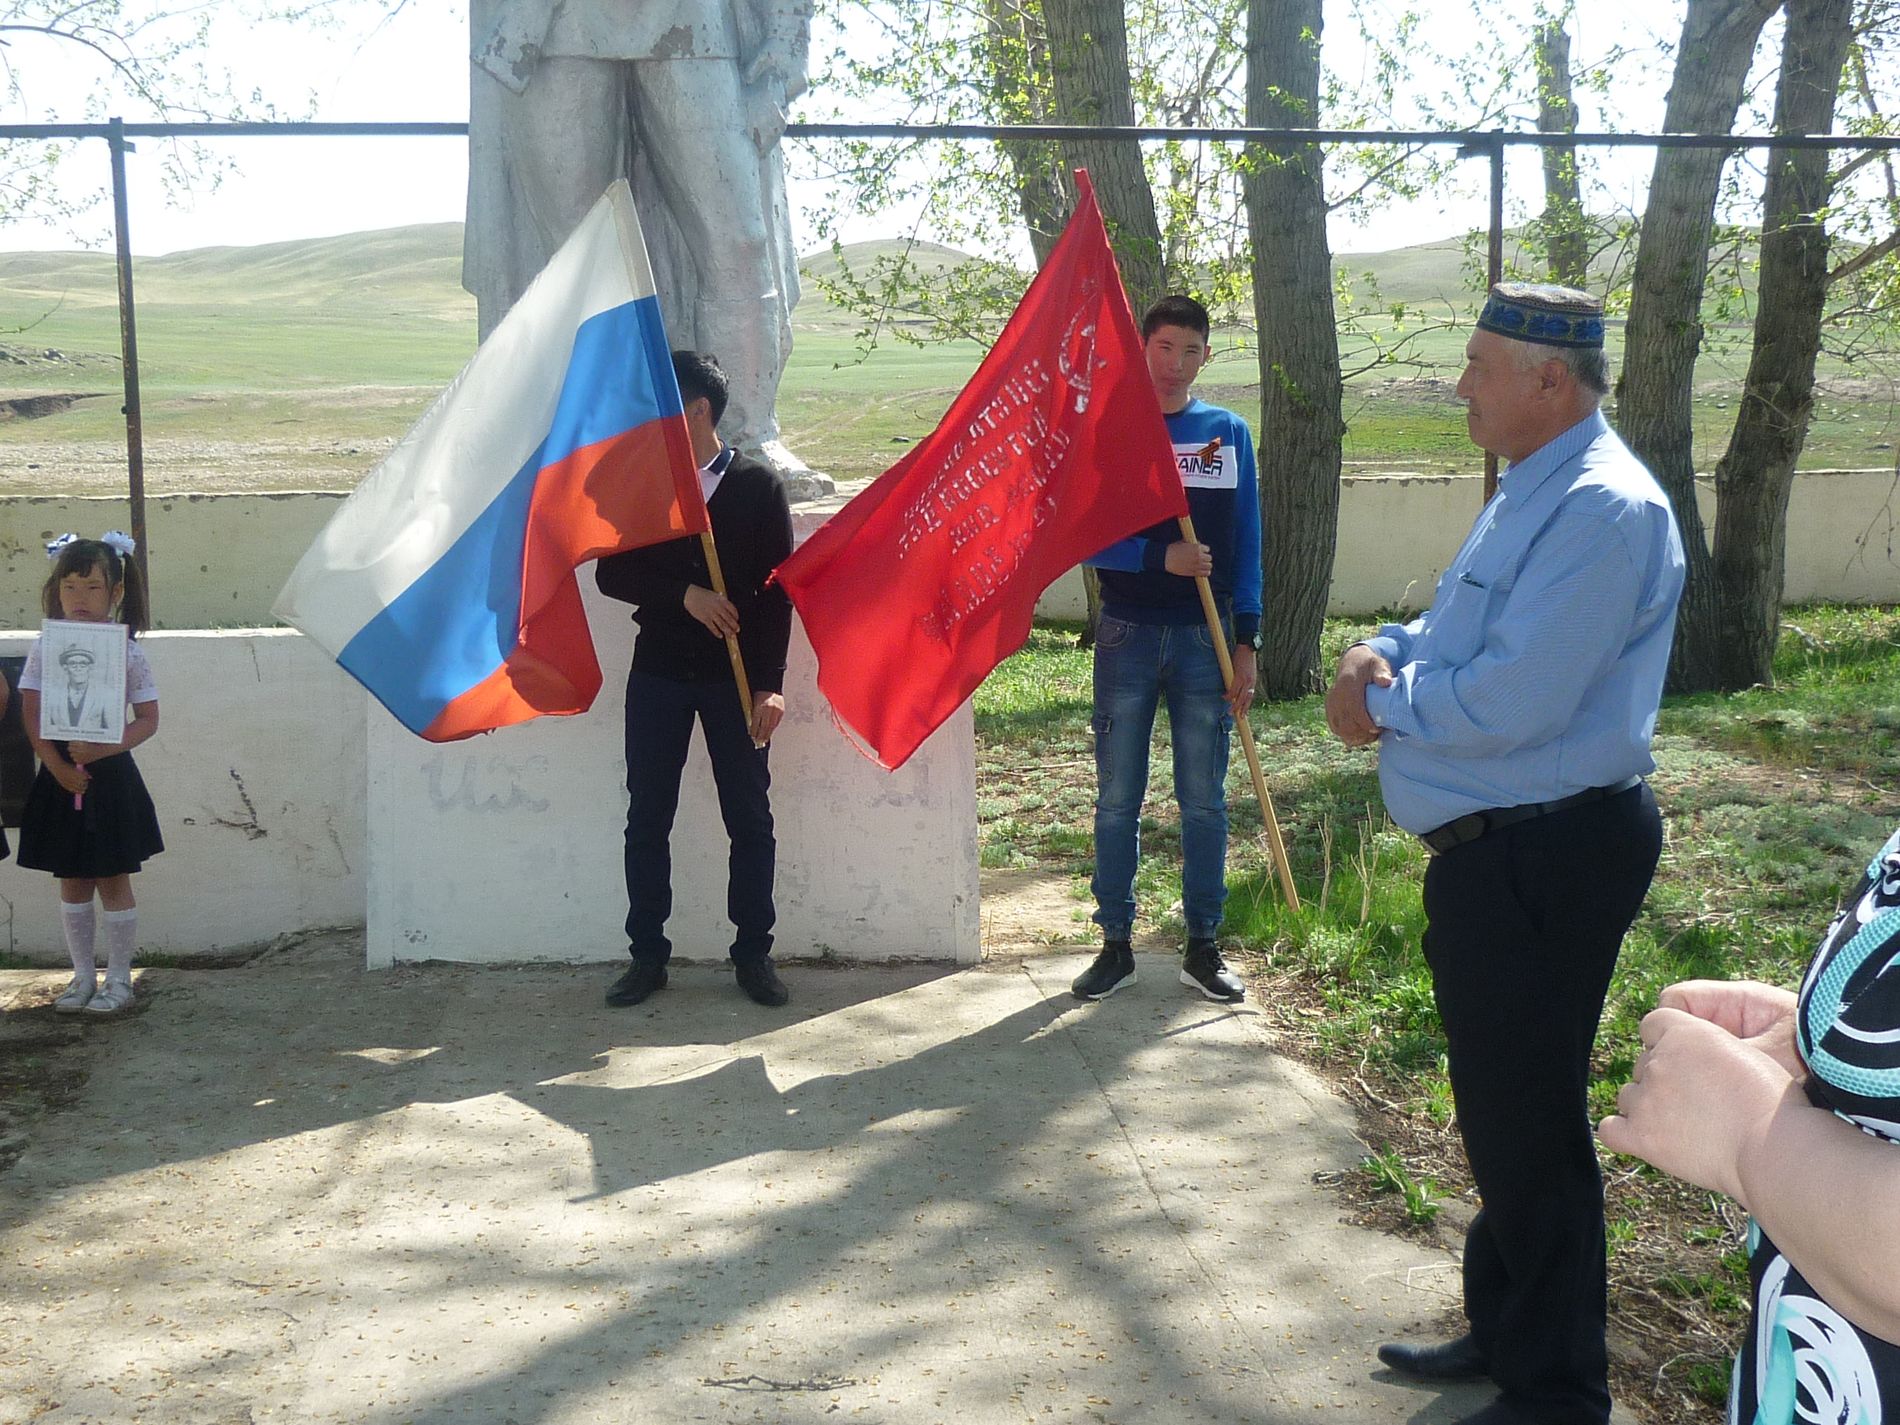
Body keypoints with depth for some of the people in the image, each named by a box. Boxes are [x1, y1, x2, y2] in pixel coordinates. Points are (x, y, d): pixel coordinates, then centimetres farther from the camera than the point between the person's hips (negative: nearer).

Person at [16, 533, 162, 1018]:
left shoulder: (127, 651, -5)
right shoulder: (46, 647, -1)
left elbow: (148, 718, -5)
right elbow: (31, 715, -2)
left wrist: (102, 749, -19)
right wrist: (59, 766, -12)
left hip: (110, 774, -2)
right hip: (59, 775, 2)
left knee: (113, 881, 4)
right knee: (72, 883, 12)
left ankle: (118, 978, 16)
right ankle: (83, 976, 23)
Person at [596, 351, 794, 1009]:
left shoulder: (757, 485, -1)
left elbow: (778, 590, -3)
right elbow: (610, 572, 1)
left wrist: (769, 683, -9)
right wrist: (685, 595, -14)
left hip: (735, 676, -2)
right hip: (658, 674, 2)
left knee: (750, 819, 2)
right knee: (647, 818, 4)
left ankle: (753, 953, 14)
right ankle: (647, 954, 14)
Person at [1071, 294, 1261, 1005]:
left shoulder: (1228, 432, 6)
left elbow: (1245, 544, 6)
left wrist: (1246, 642, -1)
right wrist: (1161, 556, -19)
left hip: (1205, 639, 1)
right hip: (1127, 634, -1)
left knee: (1204, 800, 6)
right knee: (1116, 799, 4)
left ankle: (1203, 946, 17)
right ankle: (1116, 944, 16)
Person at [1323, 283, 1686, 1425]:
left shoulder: (1604, 509, -22)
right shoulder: (1535, 492, 13)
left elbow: (1508, 702, -29)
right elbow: (1457, 636, 21)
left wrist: (1385, 707, -12)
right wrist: (1383, 655, 0)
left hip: (1546, 860, -11)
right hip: (1495, 851, 11)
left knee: (1529, 1127, 1)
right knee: (1500, 1112, 22)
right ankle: (1506, 1331, 39)